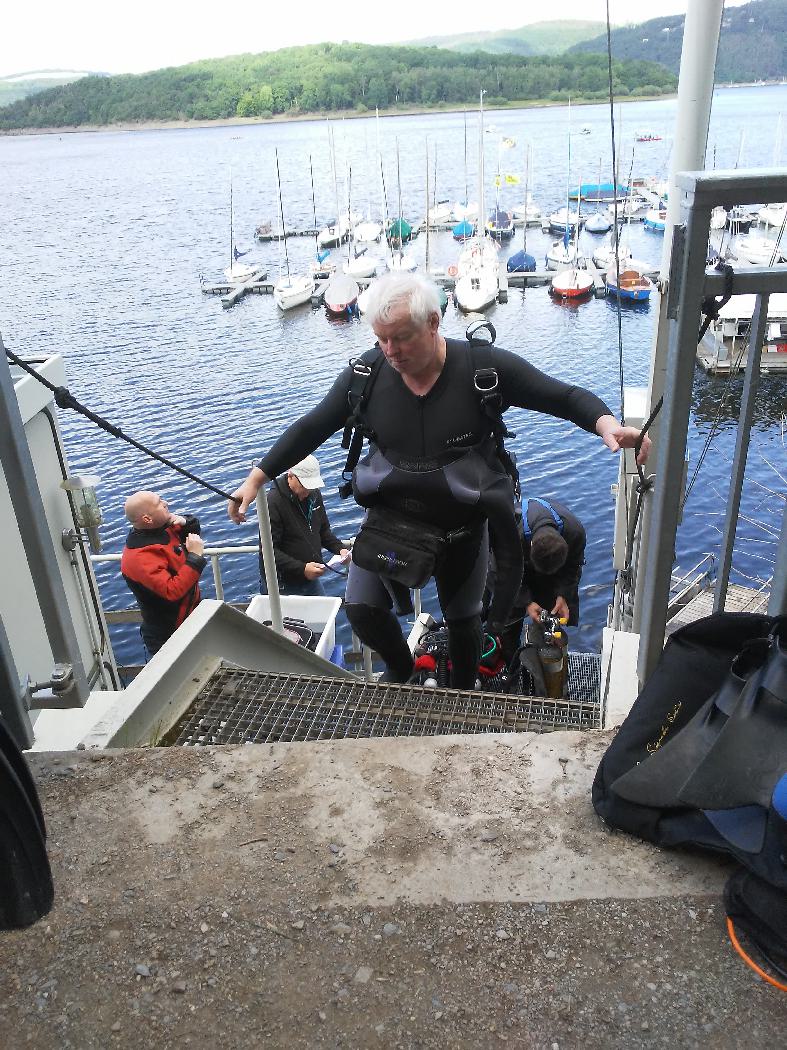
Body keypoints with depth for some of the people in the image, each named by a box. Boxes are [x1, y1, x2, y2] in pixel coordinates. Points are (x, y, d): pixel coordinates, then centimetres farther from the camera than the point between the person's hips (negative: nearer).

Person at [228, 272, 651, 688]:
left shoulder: (485, 368, -21)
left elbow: (565, 397, -17)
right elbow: (310, 428, -5)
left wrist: (606, 423, -38)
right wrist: (256, 478, -7)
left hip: (462, 525, -1)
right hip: (390, 517, 2)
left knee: (462, 618, 16)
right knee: (361, 609, -8)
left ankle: (463, 698, 47)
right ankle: (400, 668, 28)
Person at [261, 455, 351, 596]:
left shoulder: (314, 495, 3)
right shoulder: (273, 501, -20)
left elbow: (323, 530, 16)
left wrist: (339, 548, -3)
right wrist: (301, 569, -30)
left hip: (312, 579, 7)